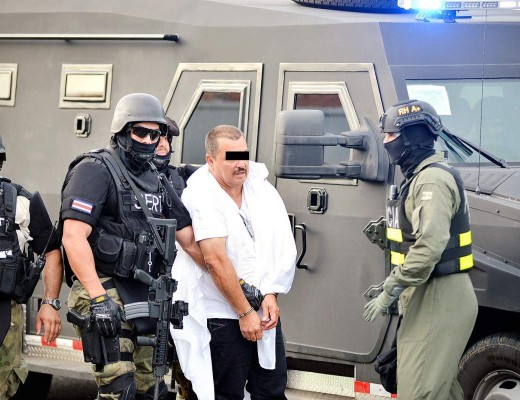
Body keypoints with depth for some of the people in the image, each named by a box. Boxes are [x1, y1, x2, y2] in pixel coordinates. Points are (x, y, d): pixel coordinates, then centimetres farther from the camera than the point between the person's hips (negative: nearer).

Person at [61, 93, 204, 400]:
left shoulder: (157, 181, 16)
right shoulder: (96, 170, -7)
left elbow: (190, 240, 17)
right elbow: (73, 237, -17)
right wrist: (98, 298, -25)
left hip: (146, 295, 8)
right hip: (105, 289, -7)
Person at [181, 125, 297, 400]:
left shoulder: (263, 189, 5)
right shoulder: (201, 196, -13)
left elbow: (286, 248, 3)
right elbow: (216, 260, -18)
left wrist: (271, 294, -8)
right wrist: (245, 312, -16)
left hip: (266, 313, 5)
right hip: (224, 316, -5)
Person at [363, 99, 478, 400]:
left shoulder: (432, 178, -18)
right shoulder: (421, 177, 16)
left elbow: (430, 247, -27)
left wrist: (389, 293, -23)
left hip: (439, 297, -11)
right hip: (430, 294, 11)